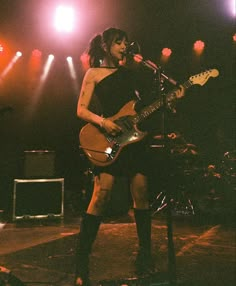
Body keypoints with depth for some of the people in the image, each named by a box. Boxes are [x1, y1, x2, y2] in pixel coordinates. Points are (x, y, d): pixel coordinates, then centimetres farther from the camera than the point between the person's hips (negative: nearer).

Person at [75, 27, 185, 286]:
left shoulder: (128, 72, 19)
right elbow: (81, 110, -1)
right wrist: (102, 121, -19)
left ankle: (145, 253, 19)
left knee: (141, 195, 5)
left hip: (133, 137, 5)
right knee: (100, 198, -13)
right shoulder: (93, 73, 5)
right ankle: (82, 260, -2)